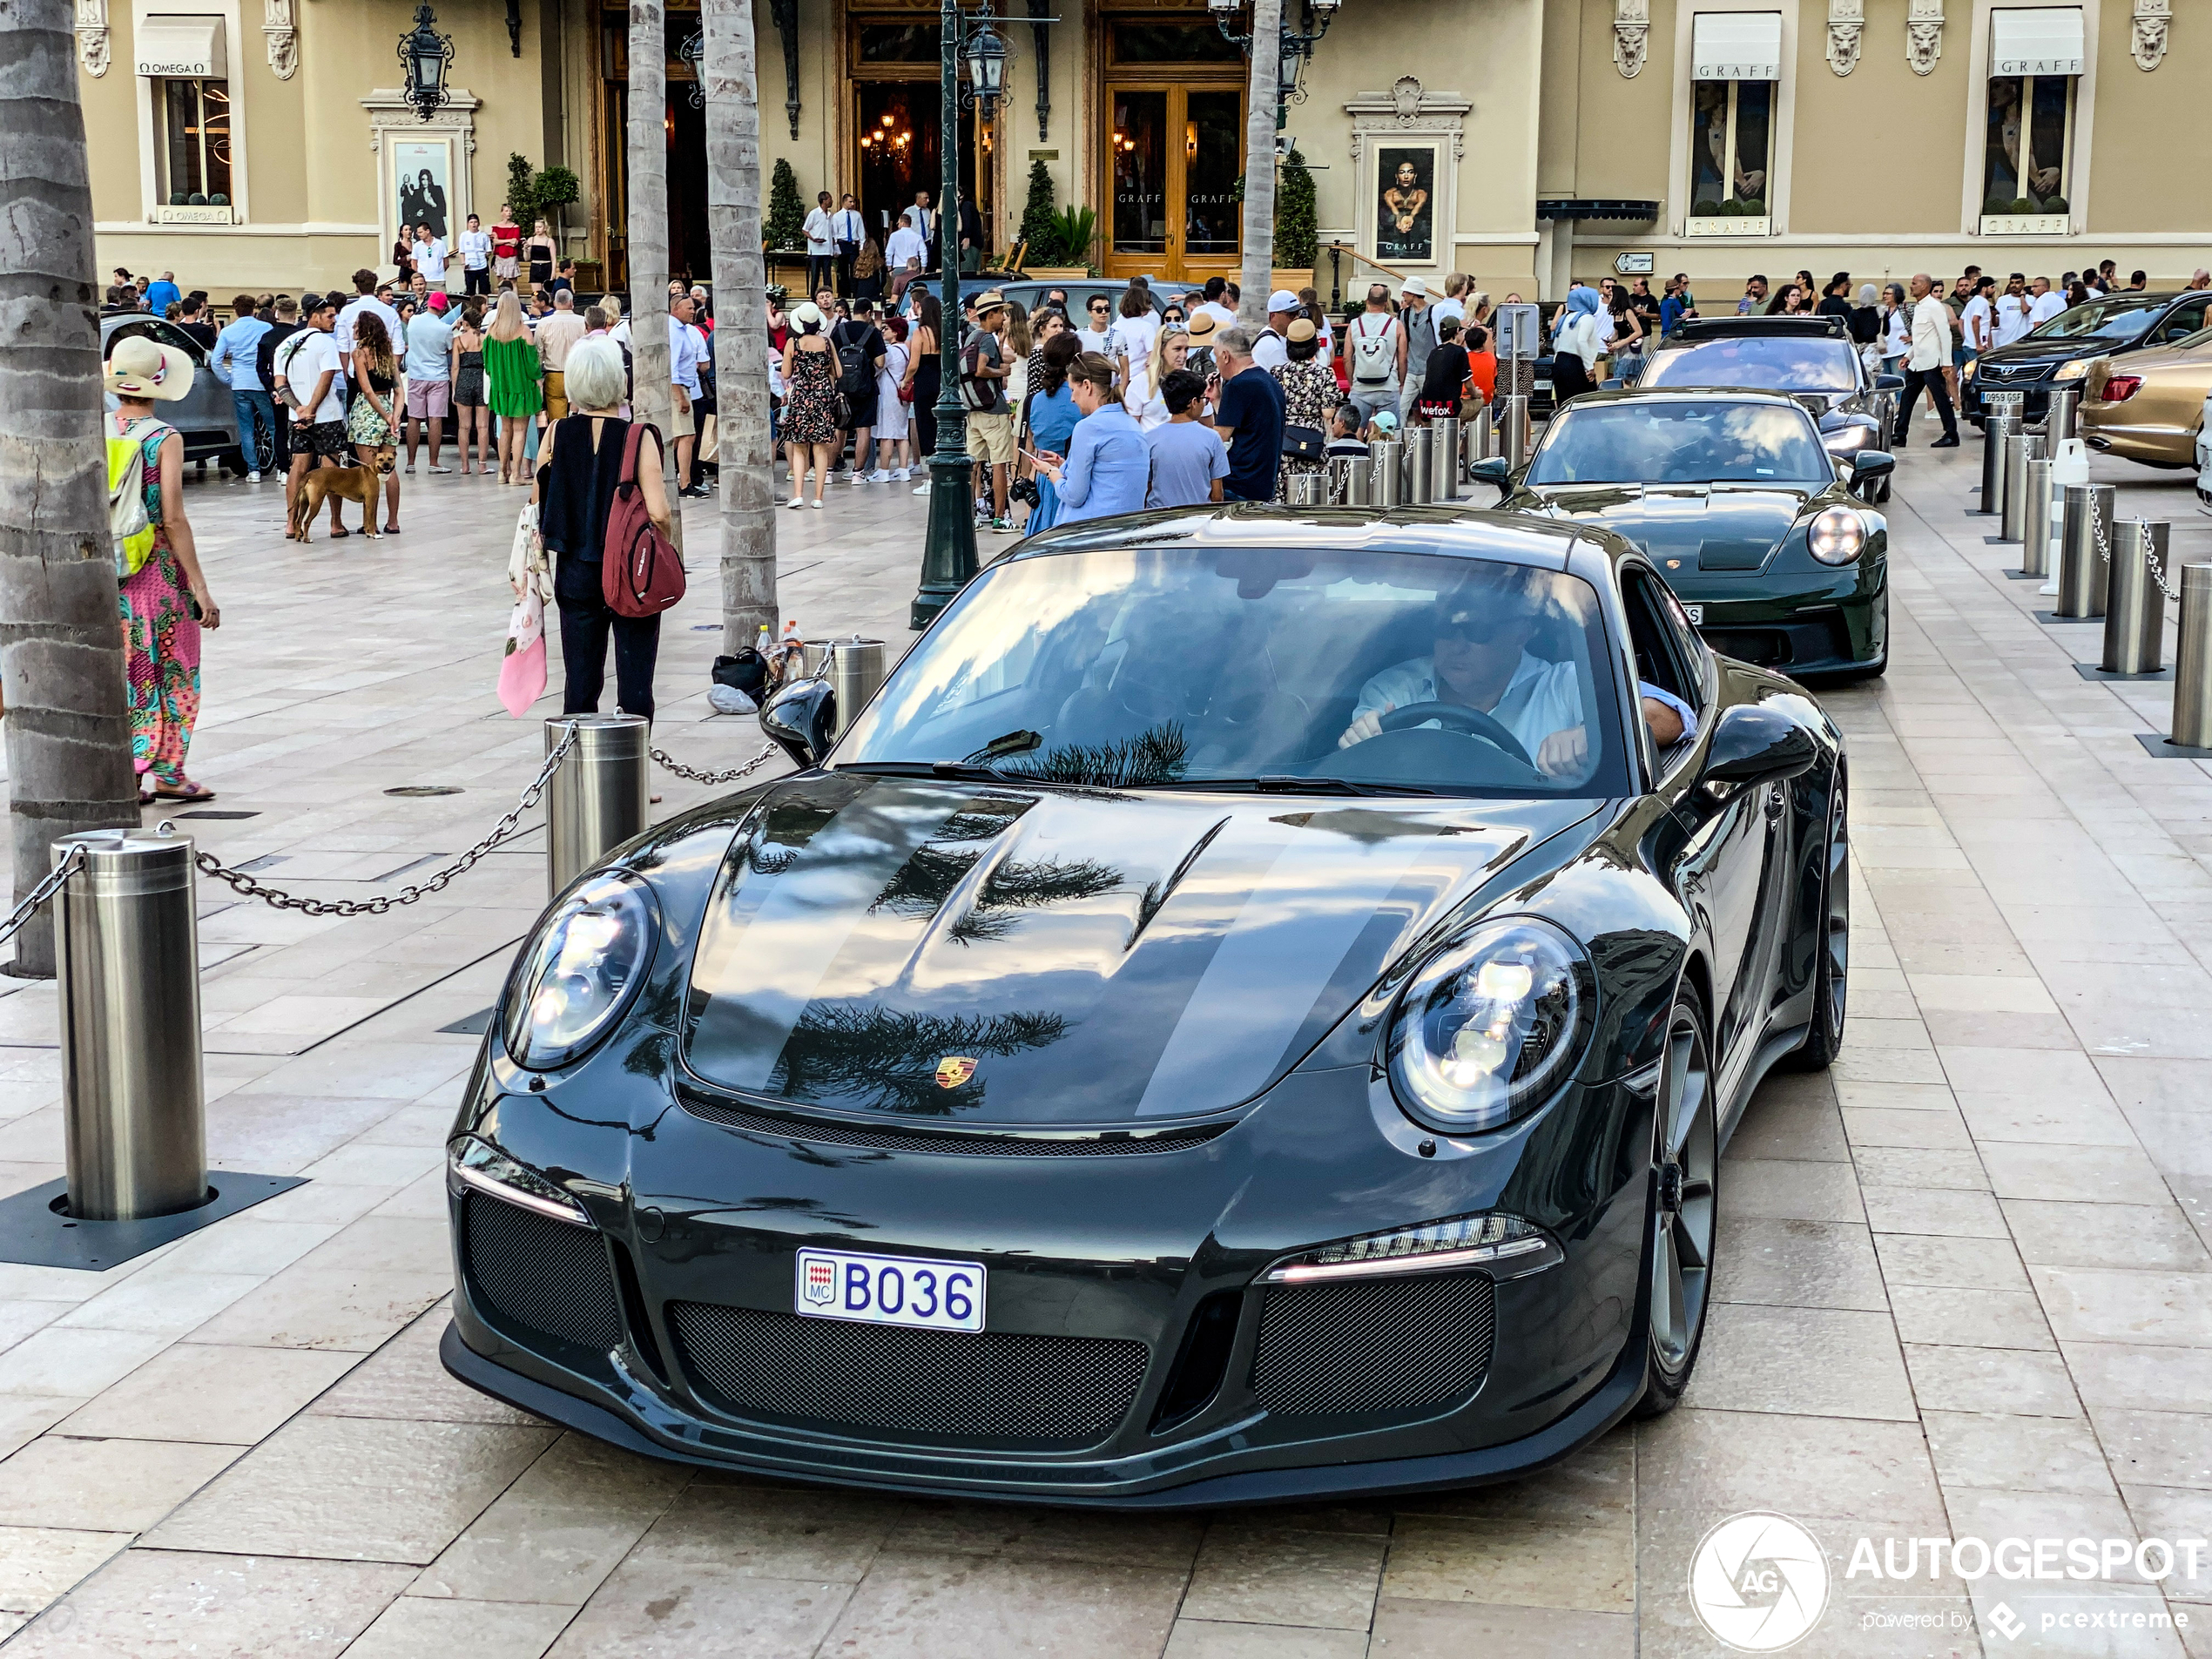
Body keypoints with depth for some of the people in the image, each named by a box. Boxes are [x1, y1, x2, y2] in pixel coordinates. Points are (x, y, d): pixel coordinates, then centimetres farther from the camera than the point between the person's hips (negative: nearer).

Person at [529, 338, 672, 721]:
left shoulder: (558, 433, -3)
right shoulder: (638, 438, -12)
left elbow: (538, 503, 6)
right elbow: (658, 514, -18)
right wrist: (663, 540, 5)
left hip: (576, 572, 3)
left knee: (579, 681, 11)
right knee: (635, 682, 4)